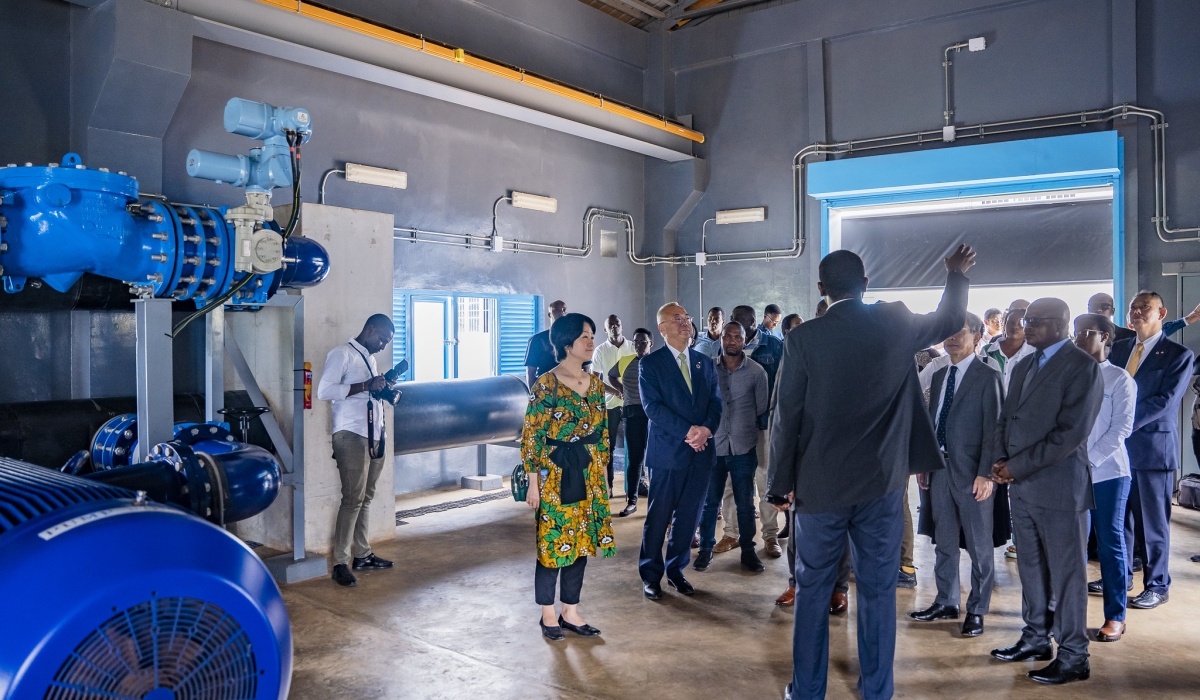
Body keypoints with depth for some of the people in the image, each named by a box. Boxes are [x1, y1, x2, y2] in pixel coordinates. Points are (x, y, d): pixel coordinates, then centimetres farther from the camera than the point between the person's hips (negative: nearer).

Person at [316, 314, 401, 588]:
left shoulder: (370, 358, 22)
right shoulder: (342, 354, -5)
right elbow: (324, 391, -17)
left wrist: (384, 390, 11)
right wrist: (366, 386, -19)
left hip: (375, 435, 8)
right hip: (352, 435, -8)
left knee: (366, 497, 10)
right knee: (353, 499, -9)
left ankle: (362, 555, 17)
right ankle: (340, 563, -3)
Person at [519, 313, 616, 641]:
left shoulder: (595, 382, 7)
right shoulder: (547, 383, -11)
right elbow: (531, 435, -10)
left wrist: (600, 472, 12)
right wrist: (533, 482, -11)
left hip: (589, 475, 6)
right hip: (555, 475, -6)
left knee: (581, 541, 10)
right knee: (552, 541, 4)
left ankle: (570, 612, 23)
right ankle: (548, 614, 20)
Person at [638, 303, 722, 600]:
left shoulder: (705, 363, 13)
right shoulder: (650, 363, -2)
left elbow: (715, 402, 7)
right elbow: (653, 407, -11)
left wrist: (706, 429, -12)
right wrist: (688, 431, -17)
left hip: (701, 452, 4)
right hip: (668, 451, -4)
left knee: (688, 517, 10)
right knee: (658, 517, 3)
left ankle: (676, 570, 25)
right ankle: (650, 575, 18)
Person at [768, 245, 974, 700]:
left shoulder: (803, 338, -9)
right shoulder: (896, 324, -3)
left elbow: (786, 417, -7)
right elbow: (950, 320, 19)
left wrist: (781, 484, 2)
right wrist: (957, 274, 36)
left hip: (820, 484, -1)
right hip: (882, 481, 2)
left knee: (812, 590, 11)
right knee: (878, 590, 11)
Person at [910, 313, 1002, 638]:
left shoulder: (988, 376, -7)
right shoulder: (939, 376, 13)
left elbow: (993, 428, -11)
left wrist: (986, 474, -16)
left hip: (972, 473, -6)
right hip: (940, 467, 6)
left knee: (979, 545, 5)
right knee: (944, 541, 14)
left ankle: (976, 611, 17)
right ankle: (946, 602, 27)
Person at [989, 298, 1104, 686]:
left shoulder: (1082, 367, -11)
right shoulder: (1024, 365, 13)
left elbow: (1071, 432, -19)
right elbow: (1005, 419, 15)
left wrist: (1016, 466, -17)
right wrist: (1001, 460, -2)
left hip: (1059, 486, -7)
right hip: (1022, 485, 7)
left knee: (1066, 573, 3)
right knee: (1031, 567, 17)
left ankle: (1073, 657, 15)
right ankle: (1036, 639, 31)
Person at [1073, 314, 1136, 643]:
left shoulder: (1119, 379, -2)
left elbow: (1121, 428, -8)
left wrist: (1090, 461, -15)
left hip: (1107, 471, -3)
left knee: (1110, 541, 2)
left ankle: (1115, 616, 11)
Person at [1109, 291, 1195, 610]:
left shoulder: (1179, 355, -4)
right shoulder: (1119, 349, 12)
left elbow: (1165, 401, -14)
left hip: (1153, 446, -5)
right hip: (1119, 445, 5)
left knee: (1153, 522, 4)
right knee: (1119, 516, 13)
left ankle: (1157, 586, 16)